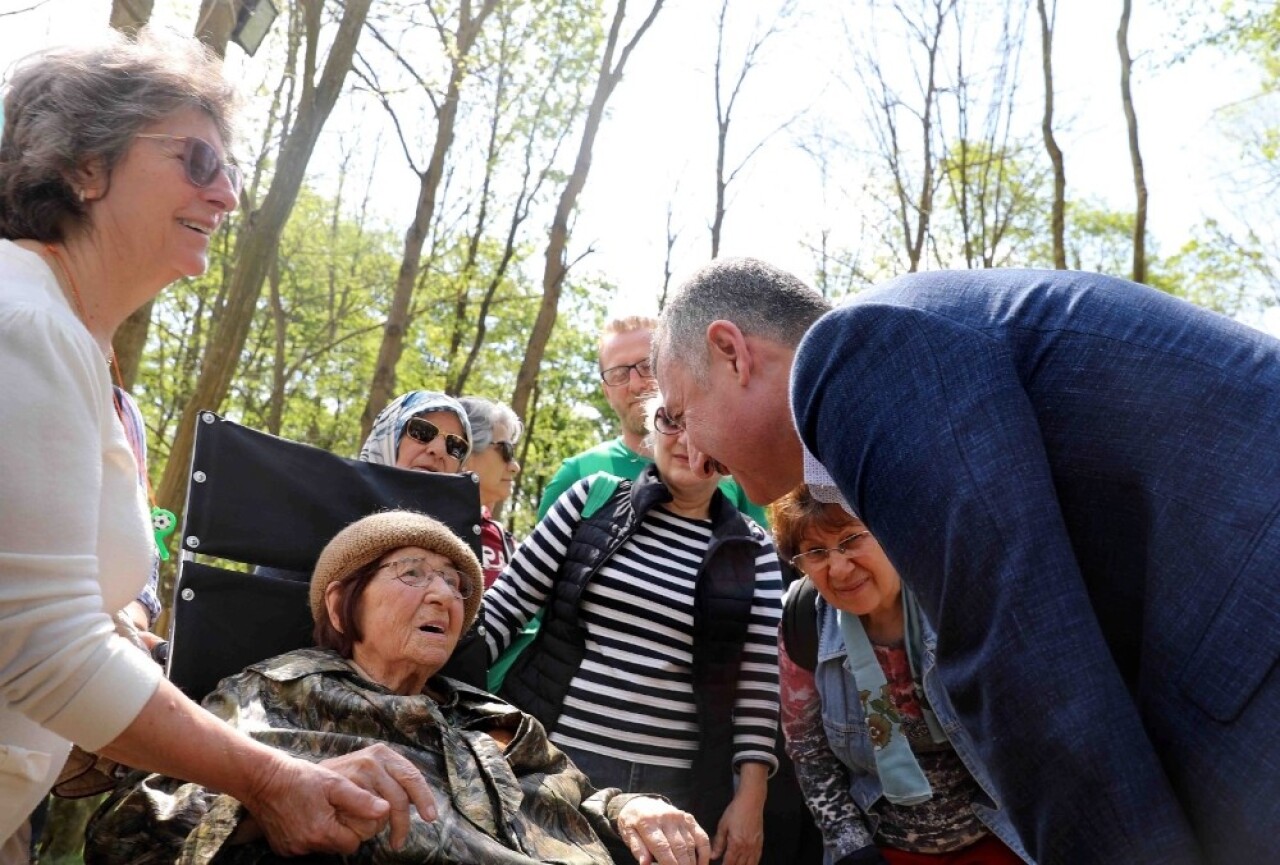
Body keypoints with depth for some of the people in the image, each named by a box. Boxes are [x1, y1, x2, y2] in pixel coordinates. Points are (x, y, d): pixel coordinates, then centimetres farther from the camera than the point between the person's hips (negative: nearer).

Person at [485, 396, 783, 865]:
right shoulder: (595, 498, 1)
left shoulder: (754, 552, 2)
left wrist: (750, 796, -3)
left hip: (678, 787, 0)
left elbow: (758, 684, 2)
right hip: (549, 759, 0)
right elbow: (508, 600, 2)